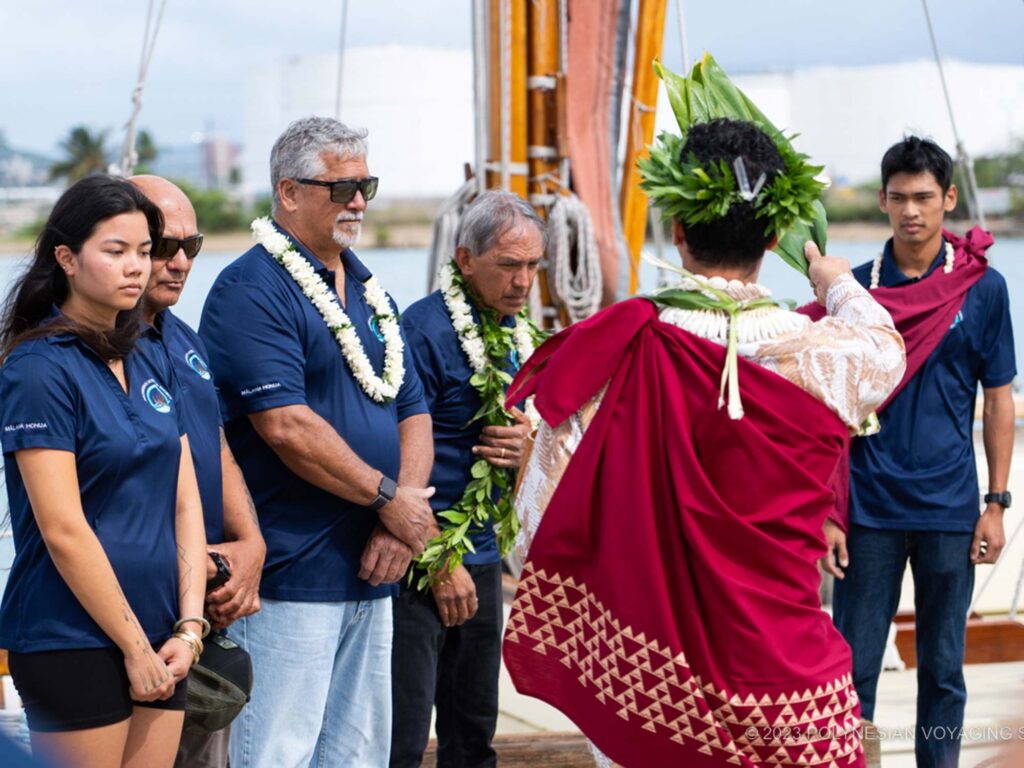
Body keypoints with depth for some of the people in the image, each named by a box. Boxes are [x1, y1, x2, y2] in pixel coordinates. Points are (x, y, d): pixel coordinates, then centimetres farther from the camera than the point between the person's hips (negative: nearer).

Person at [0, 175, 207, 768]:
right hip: (72, 641, -7)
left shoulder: (151, 368, 12)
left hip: (160, 641, 7)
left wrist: (189, 626, -1)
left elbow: (185, 502, 10)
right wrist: (135, 647, -12)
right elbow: (63, 531, -15)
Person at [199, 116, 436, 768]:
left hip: (371, 571, 8)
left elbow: (412, 410, 14)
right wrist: (393, 500, -12)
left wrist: (403, 519, -3)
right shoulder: (252, 291, -10)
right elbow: (286, 426, -19)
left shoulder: (369, 290, 17)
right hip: (290, 573, -8)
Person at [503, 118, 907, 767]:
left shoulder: (613, 352, -12)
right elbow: (884, 343, 18)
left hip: (638, 668, 1)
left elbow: (545, 511, -9)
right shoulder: (819, 354, -8)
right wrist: (838, 284, 39)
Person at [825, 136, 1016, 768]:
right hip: (869, 509, 0)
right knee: (853, 666, 4)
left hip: (949, 510, 0)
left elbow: (1000, 399, 5)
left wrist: (997, 504, 0)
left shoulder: (983, 288, -1)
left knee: (944, 669, 9)